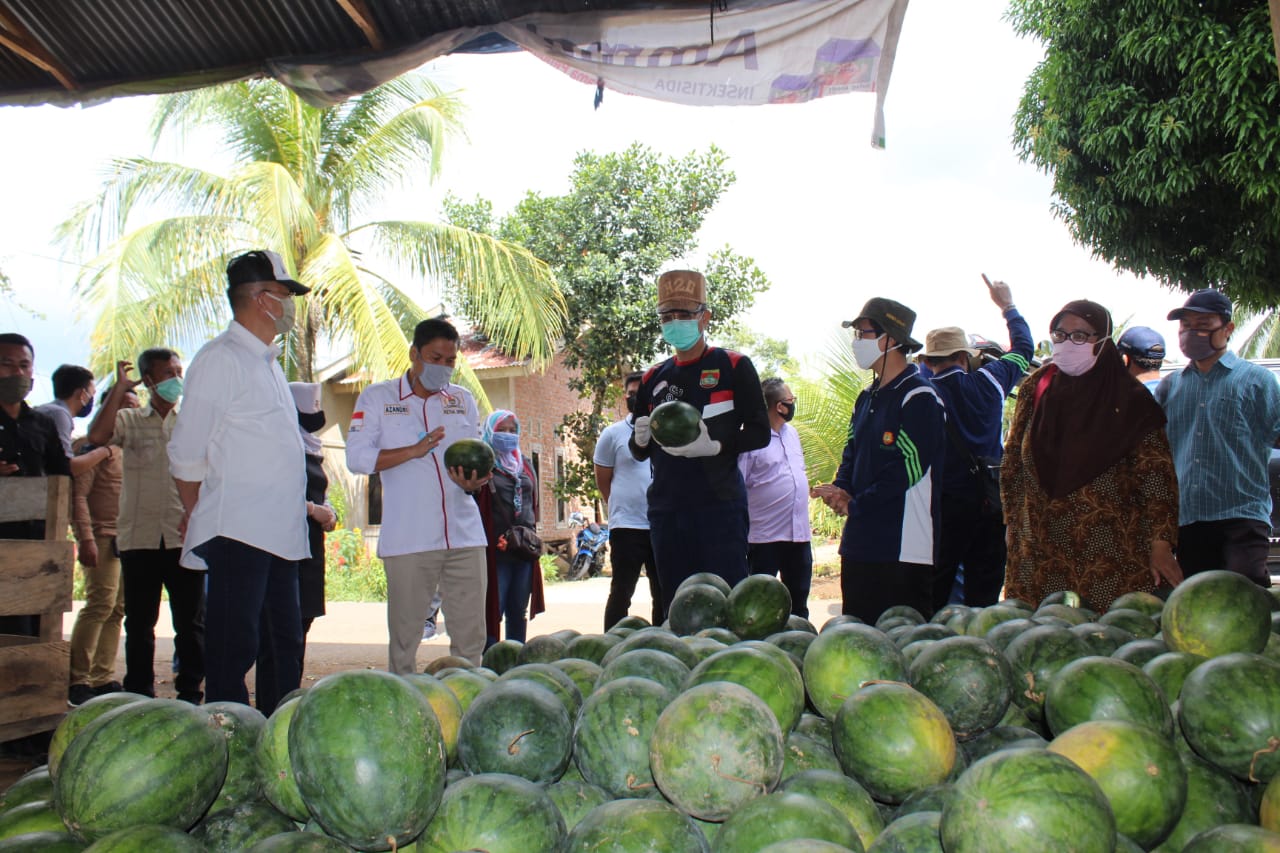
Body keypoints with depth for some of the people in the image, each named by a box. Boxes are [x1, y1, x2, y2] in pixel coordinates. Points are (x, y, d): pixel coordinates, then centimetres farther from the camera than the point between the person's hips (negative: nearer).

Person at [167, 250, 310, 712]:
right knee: (232, 653, -5)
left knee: (284, 648, 13)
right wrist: (197, 515, 4)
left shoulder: (268, 362, 19)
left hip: (280, 533, 9)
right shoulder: (220, 359, -9)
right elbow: (187, 454, -7)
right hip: (238, 534, -9)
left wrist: (300, 503, 15)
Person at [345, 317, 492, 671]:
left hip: (464, 534, 3)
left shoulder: (463, 399, 15)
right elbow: (357, 457, -4)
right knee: (405, 635, 1)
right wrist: (415, 450, -14)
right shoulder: (377, 397, 5)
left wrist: (473, 481, -8)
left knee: (471, 635, 2)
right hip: (408, 539, -3)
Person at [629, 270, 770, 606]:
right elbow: (638, 452, 18)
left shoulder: (734, 367, 1)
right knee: (675, 605, 8)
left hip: (720, 505, -4)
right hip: (666, 508, 4)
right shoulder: (653, 379, 14)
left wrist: (715, 446, -19)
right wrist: (641, 439, -6)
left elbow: (759, 433, -2)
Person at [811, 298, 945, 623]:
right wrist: (841, 491, -2)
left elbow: (908, 466, -17)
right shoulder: (867, 398, 17)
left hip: (903, 550, -9)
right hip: (860, 544, 9)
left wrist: (854, 505, -11)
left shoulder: (919, 397, -11)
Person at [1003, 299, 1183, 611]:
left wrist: (1160, 544, -12)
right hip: (1041, 549, 3)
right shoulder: (1035, 389, 8)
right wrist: (1017, 532, 9)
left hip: (1110, 552, -3)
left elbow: (1155, 474, -5)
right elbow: (1012, 466, 13)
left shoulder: (1128, 398, -1)